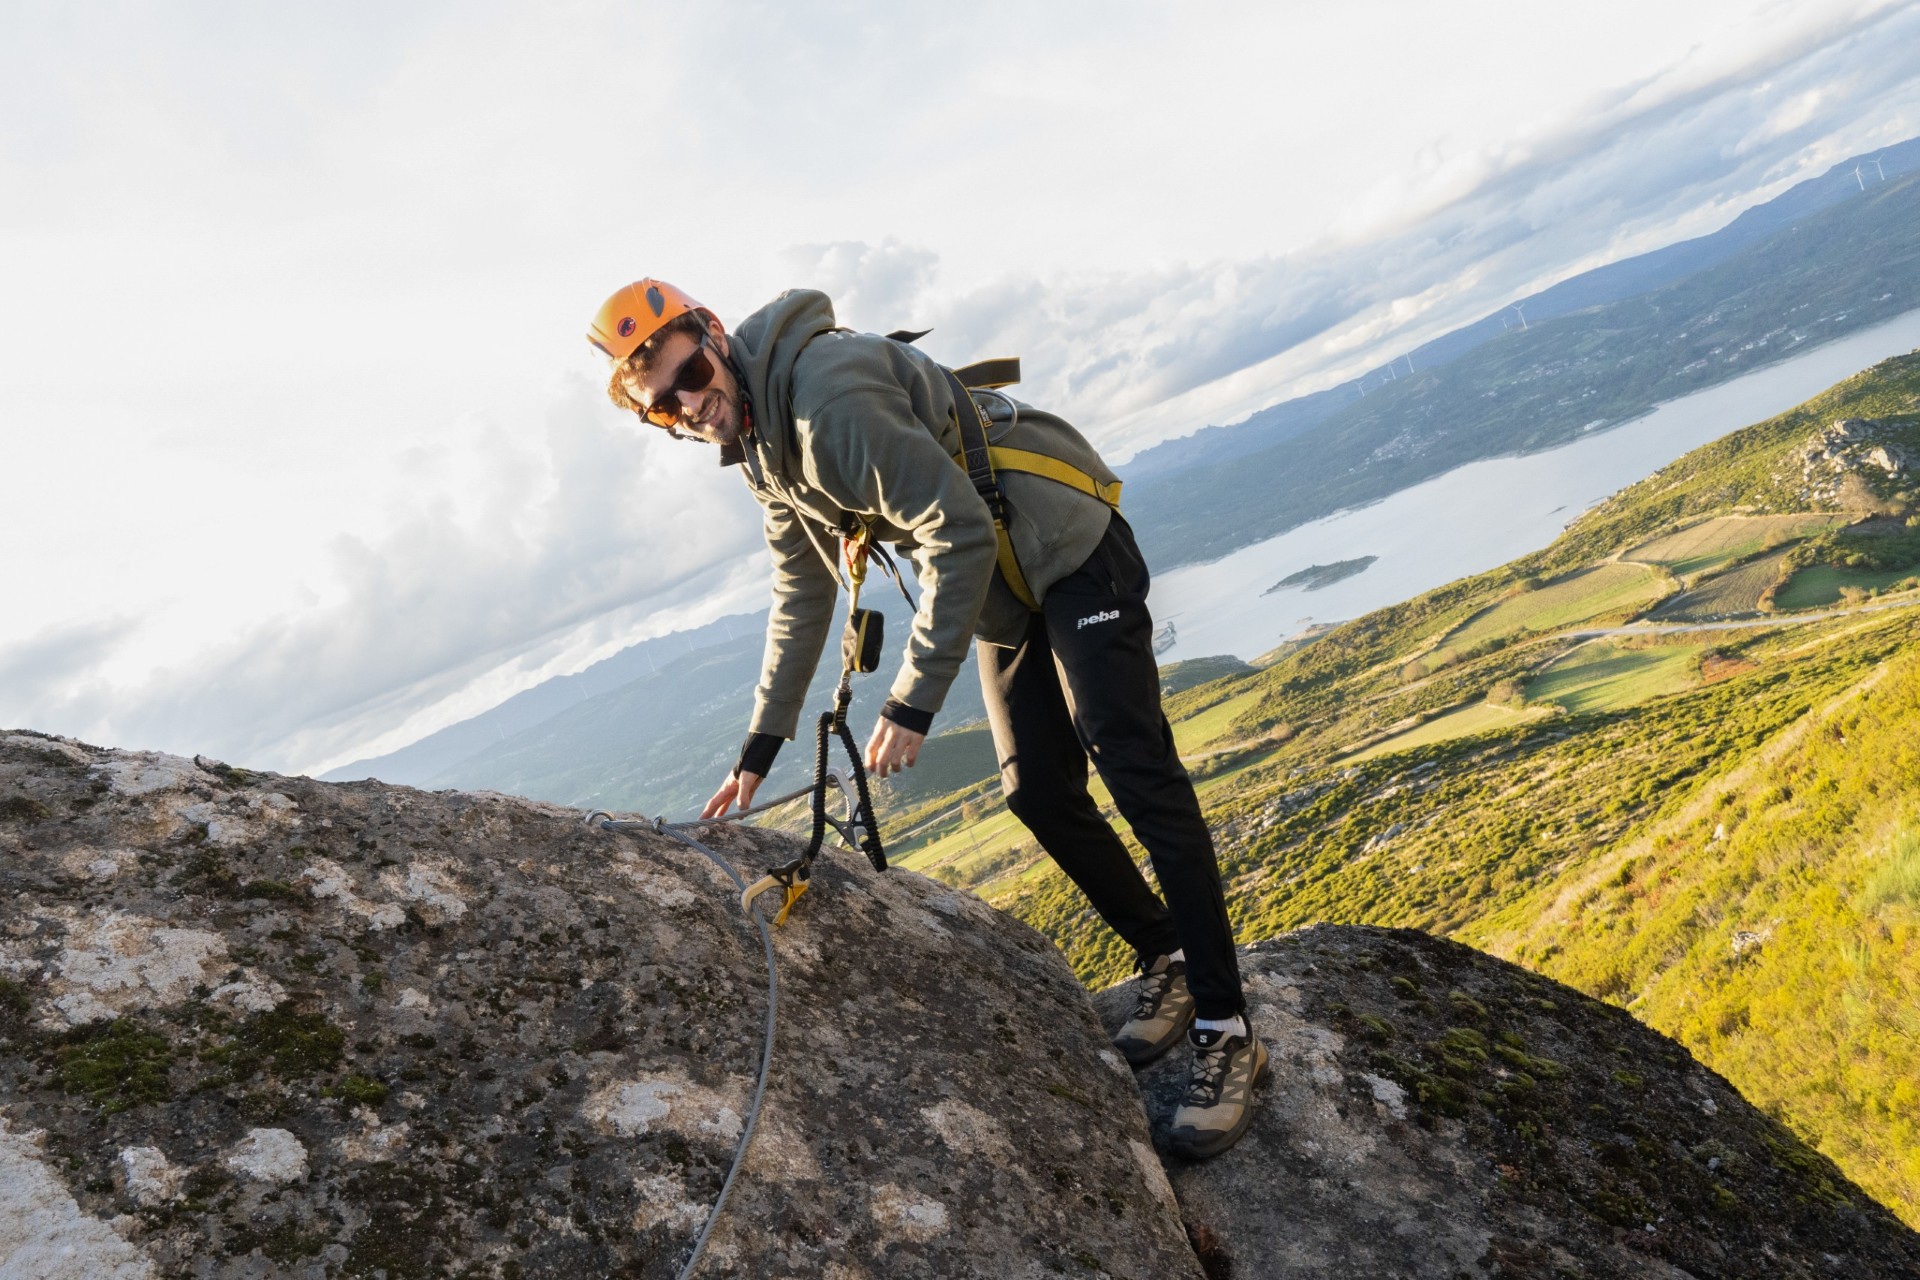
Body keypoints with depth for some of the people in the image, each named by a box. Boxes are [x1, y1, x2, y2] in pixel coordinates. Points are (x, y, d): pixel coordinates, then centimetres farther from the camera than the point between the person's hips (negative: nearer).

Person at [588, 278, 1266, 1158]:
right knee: (1040, 795, 8)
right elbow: (802, 599, 15)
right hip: (1005, 594, 9)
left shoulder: (826, 391, -25)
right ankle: (1168, 962, 26)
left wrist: (913, 702, -25)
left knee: (1136, 774, -12)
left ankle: (1226, 1032, -4)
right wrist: (761, 744, 16)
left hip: (1070, 549, -9)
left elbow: (960, 534, -27)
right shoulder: (761, 451, 5)